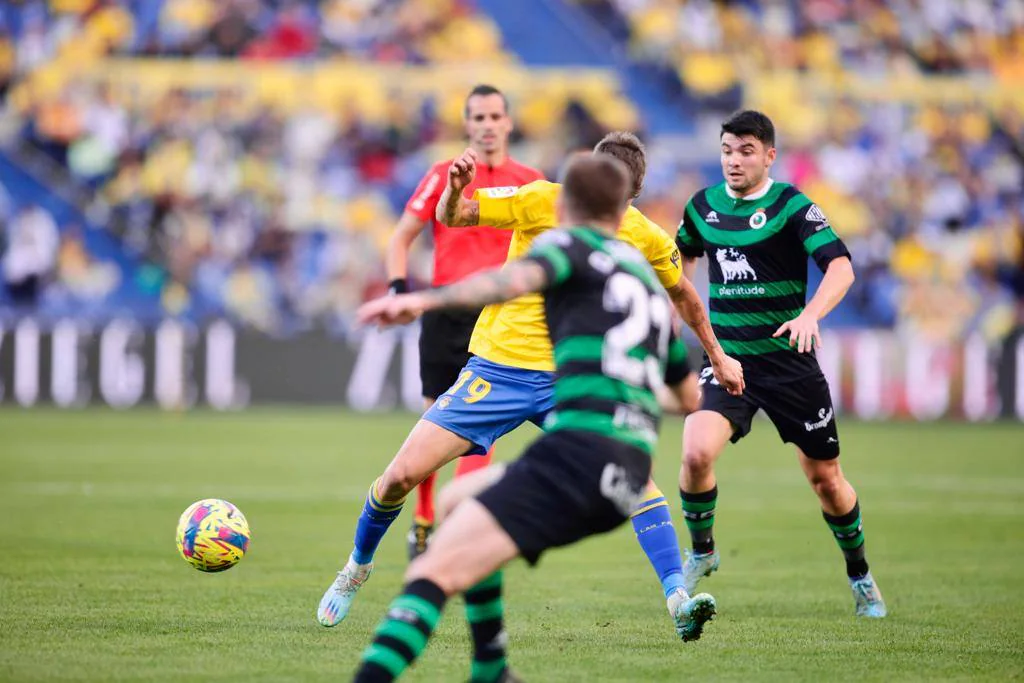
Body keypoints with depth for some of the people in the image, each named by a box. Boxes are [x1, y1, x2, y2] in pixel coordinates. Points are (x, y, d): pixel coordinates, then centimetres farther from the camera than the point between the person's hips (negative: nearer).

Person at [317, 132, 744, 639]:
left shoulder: (646, 239, -5)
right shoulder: (541, 201, -13)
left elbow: (682, 293, 15)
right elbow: (451, 217, -10)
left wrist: (717, 357, 23)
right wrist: (455, 190, -33)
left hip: (571, 380, 1)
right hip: (498, 367, -1)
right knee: (402, 474, -7)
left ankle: (678, 601, -19)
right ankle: (357, 567, 22)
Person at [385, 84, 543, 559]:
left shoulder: (530, 182, 6)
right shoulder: (444, 176, 4)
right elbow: (401, 238, 6)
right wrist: (399, 287, -8)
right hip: (445, 311, 1)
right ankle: (422, 521, 23)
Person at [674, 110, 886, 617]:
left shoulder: (791, 205, -9)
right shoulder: (703, 206, 6)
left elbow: (840, 266, -21)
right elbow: (682, 255, 29)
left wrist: (809, 315, -37)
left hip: (788, 361, -2)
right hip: (726, 360, 2)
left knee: (825, 478, 5)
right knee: (697, 452, -21)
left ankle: (860, 575, 29)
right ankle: (701, 552, 5)